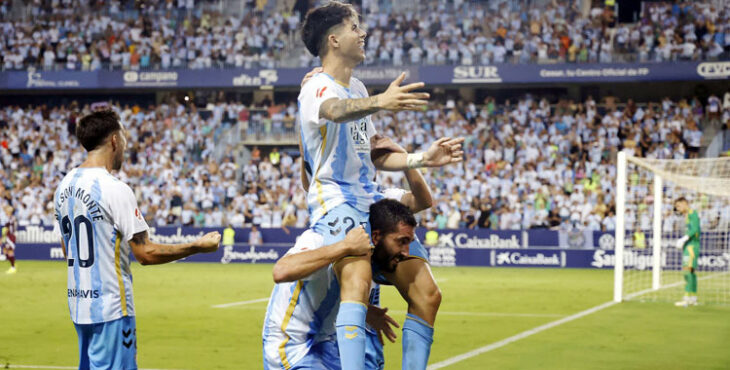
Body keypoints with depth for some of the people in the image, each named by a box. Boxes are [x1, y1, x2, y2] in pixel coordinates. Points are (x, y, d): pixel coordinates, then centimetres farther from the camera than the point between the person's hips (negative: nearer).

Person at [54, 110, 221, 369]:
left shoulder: (64, 186, 9)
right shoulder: (115, 189, -17)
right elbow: (146, 253, -17)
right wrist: (199, 246, -8)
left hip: (78, 303, 9)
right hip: (110, 308, -9)